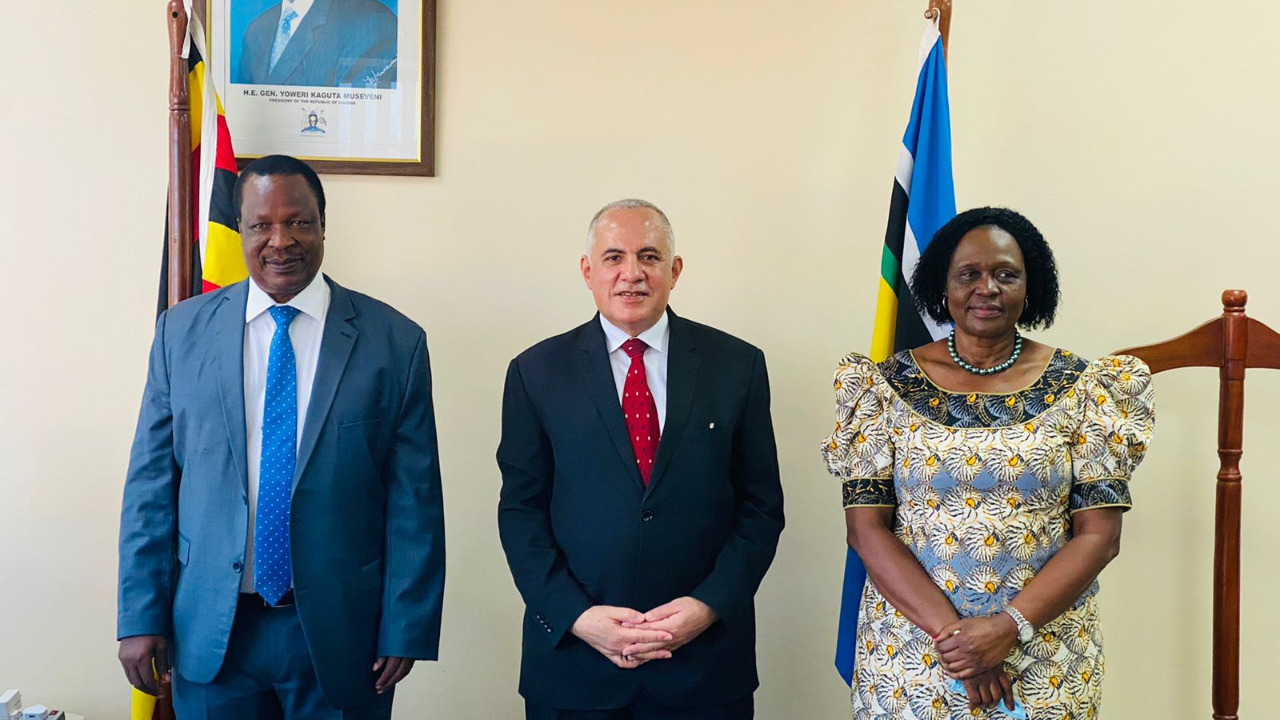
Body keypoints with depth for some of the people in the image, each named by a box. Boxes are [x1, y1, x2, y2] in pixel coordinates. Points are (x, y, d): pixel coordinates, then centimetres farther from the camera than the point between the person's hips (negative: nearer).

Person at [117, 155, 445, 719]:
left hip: (340, 631, -1)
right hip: (209, 630, 2)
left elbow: (415, 501, -4)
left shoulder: (395, 342, -4)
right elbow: (150, 482, 3)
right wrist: (141, 616, 0)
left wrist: (406, 631, -6)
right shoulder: (182, 330, 2)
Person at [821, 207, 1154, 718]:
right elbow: (866, 528, -6)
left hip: (1045, 655, 0)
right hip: (910, 651, 0)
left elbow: (1099, 534, -5)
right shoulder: (890, 386, -3)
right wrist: (951, 629, -16)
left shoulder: (1080, 388, -3)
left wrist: (1009, 627, -17)